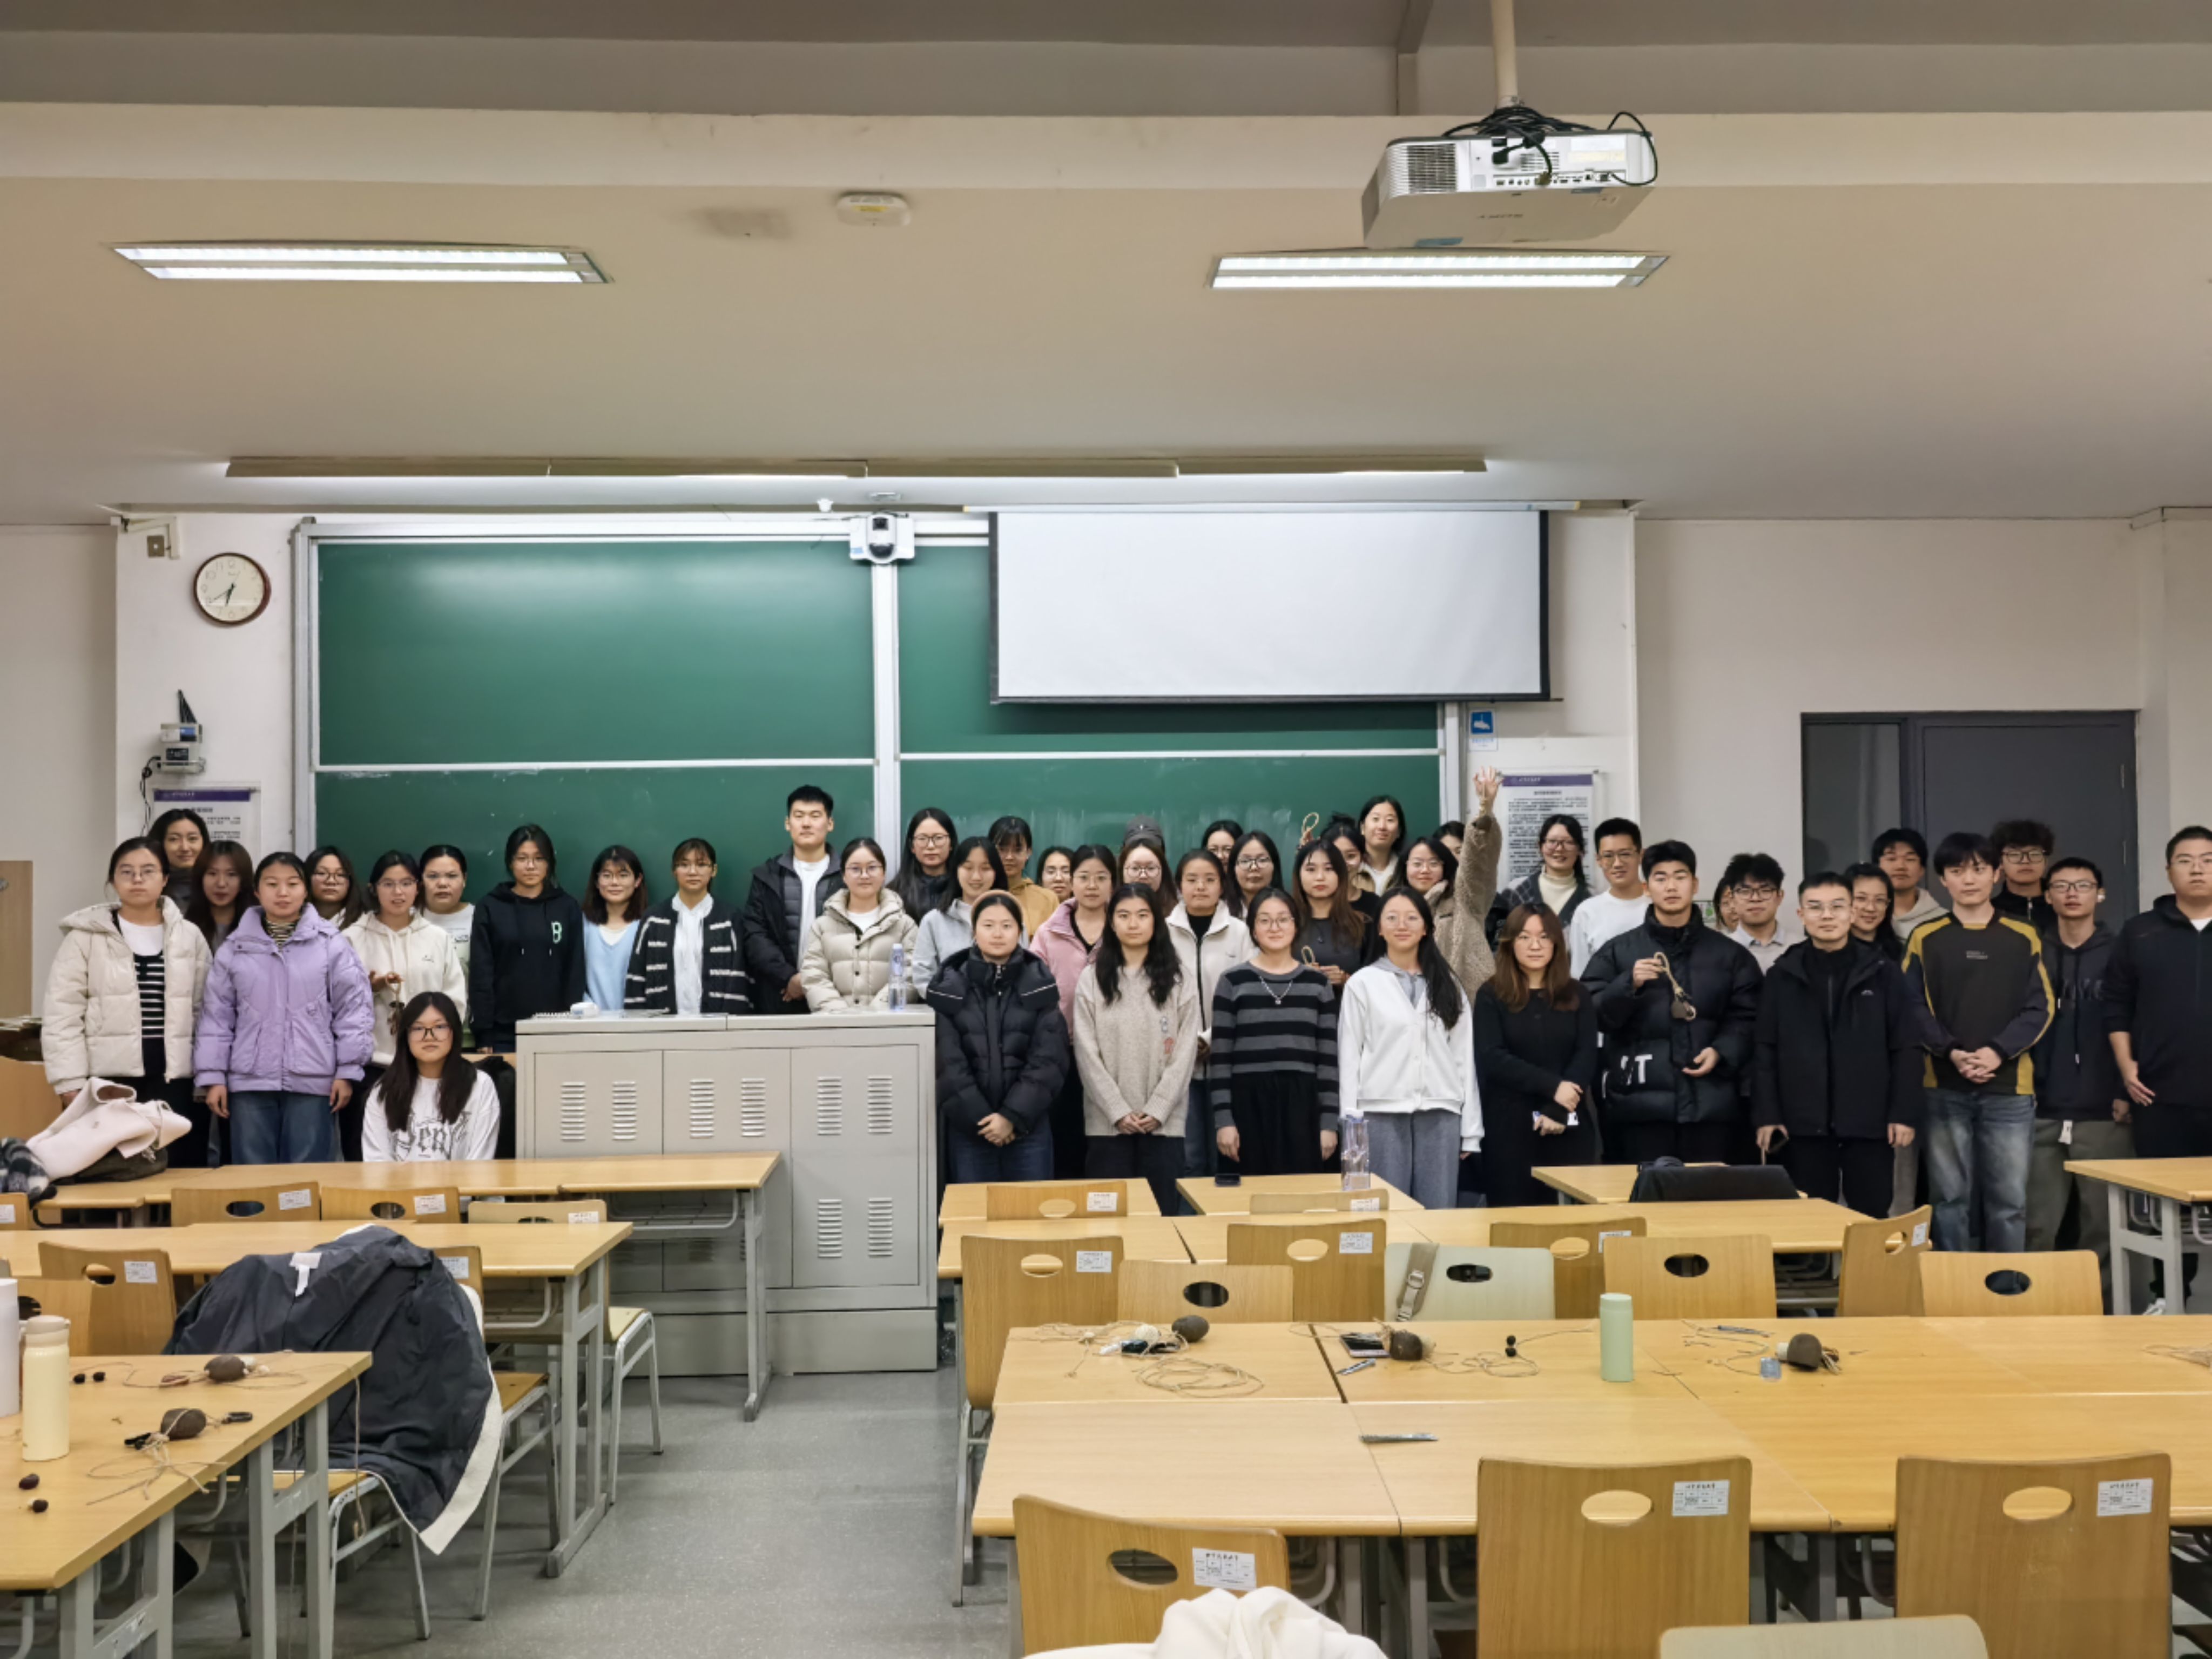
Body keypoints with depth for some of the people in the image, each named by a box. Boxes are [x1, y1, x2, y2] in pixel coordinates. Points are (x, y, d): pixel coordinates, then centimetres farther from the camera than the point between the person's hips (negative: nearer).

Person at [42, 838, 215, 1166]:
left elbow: (204, 1012, 10)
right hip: (109, 1083, -2)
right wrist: (71, 1083, -8)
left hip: (175, 1082, 2)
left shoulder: (190, 937, 10)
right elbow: (63, 1015, -1)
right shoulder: (85, 936, 2)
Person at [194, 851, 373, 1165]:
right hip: (249, 1083, 2)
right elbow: (216, 1016, 8)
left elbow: (352, 1010, -1)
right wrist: (213, 1076, 4)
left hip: (312, 1082, -2)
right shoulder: (234, 948, 6)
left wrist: (347, 1071, -5)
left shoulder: (331, 945, -1)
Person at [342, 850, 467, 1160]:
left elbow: (456, 1000, 7)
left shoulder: (438, 938, 10)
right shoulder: (352, 939, 3)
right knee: (363, 1156, -1)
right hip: (369, 1064, -1)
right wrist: (369, 989, -15)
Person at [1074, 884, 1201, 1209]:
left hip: (1164, 1122, 0)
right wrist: (1118, 1111, -10)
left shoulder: (1180, 981, 5)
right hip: (1107, 1122, 0)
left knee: (1161, 1214, 2)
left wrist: (1157, 1110, -9)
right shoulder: (1091, 980, 4)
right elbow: (1087, 1054, -1)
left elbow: (1185, 1052, 0)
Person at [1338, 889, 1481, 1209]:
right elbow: (1349, 1058, 3)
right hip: (1381, 1114, -2)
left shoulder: (1448, 985, 11)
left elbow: (1465, 1055, 9)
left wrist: (1470, 1129, 5)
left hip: (1441, 1114, 2)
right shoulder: (1362, 983, 3)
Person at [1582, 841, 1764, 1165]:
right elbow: (1590, 1014, 2)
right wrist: (1629, 984, -13)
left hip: (1711, 1103, 1)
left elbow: (1747, 1017, 9)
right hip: (1642, 1103, -1)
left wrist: (1722, 1052, -8)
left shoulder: (1729, 953, 13)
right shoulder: (1617, 951, 9)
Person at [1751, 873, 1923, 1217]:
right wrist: (1766, 1115, -4)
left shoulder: (1882, 972, 4)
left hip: (1869, 1124, 0)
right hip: (1803, 1125, 0)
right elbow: (1765, 1051, 3)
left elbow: (1906, 1048, 2)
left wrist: (1905, 1113, -5)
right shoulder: (1782, 975, 5)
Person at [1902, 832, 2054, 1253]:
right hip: (1945, 1088, 0)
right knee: (1951, 1197, 5)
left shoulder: (2024, 938, 7)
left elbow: (2039, 1009, 2)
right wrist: (1952, 1052, -14)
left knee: (2009, 1199, 2)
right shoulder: (1925, 938, 5)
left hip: (2010, 1086, 0)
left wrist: (1997, 1051, -12)